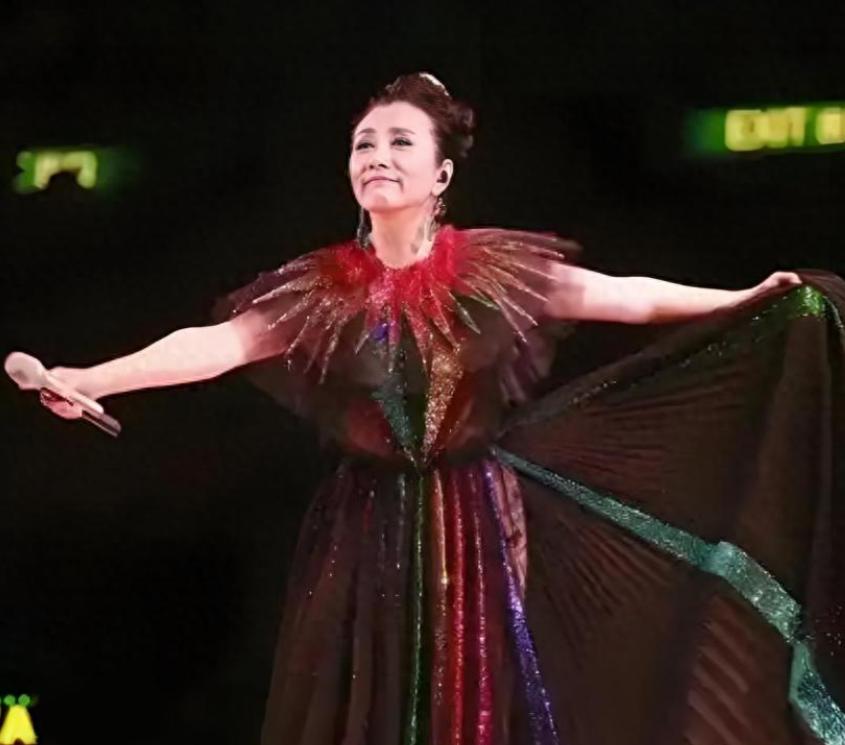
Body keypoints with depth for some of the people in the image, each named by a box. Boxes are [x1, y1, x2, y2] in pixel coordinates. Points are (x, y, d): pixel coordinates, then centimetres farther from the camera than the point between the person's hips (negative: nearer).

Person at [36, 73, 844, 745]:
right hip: (370, 541, 1)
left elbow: (626, 297, -1)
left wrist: (752, 299, -4)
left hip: (481, 532, -1)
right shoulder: (322, 289, -1)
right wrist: (86, 380, -18)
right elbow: (215, 344, -9)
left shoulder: (495, 267, -2)